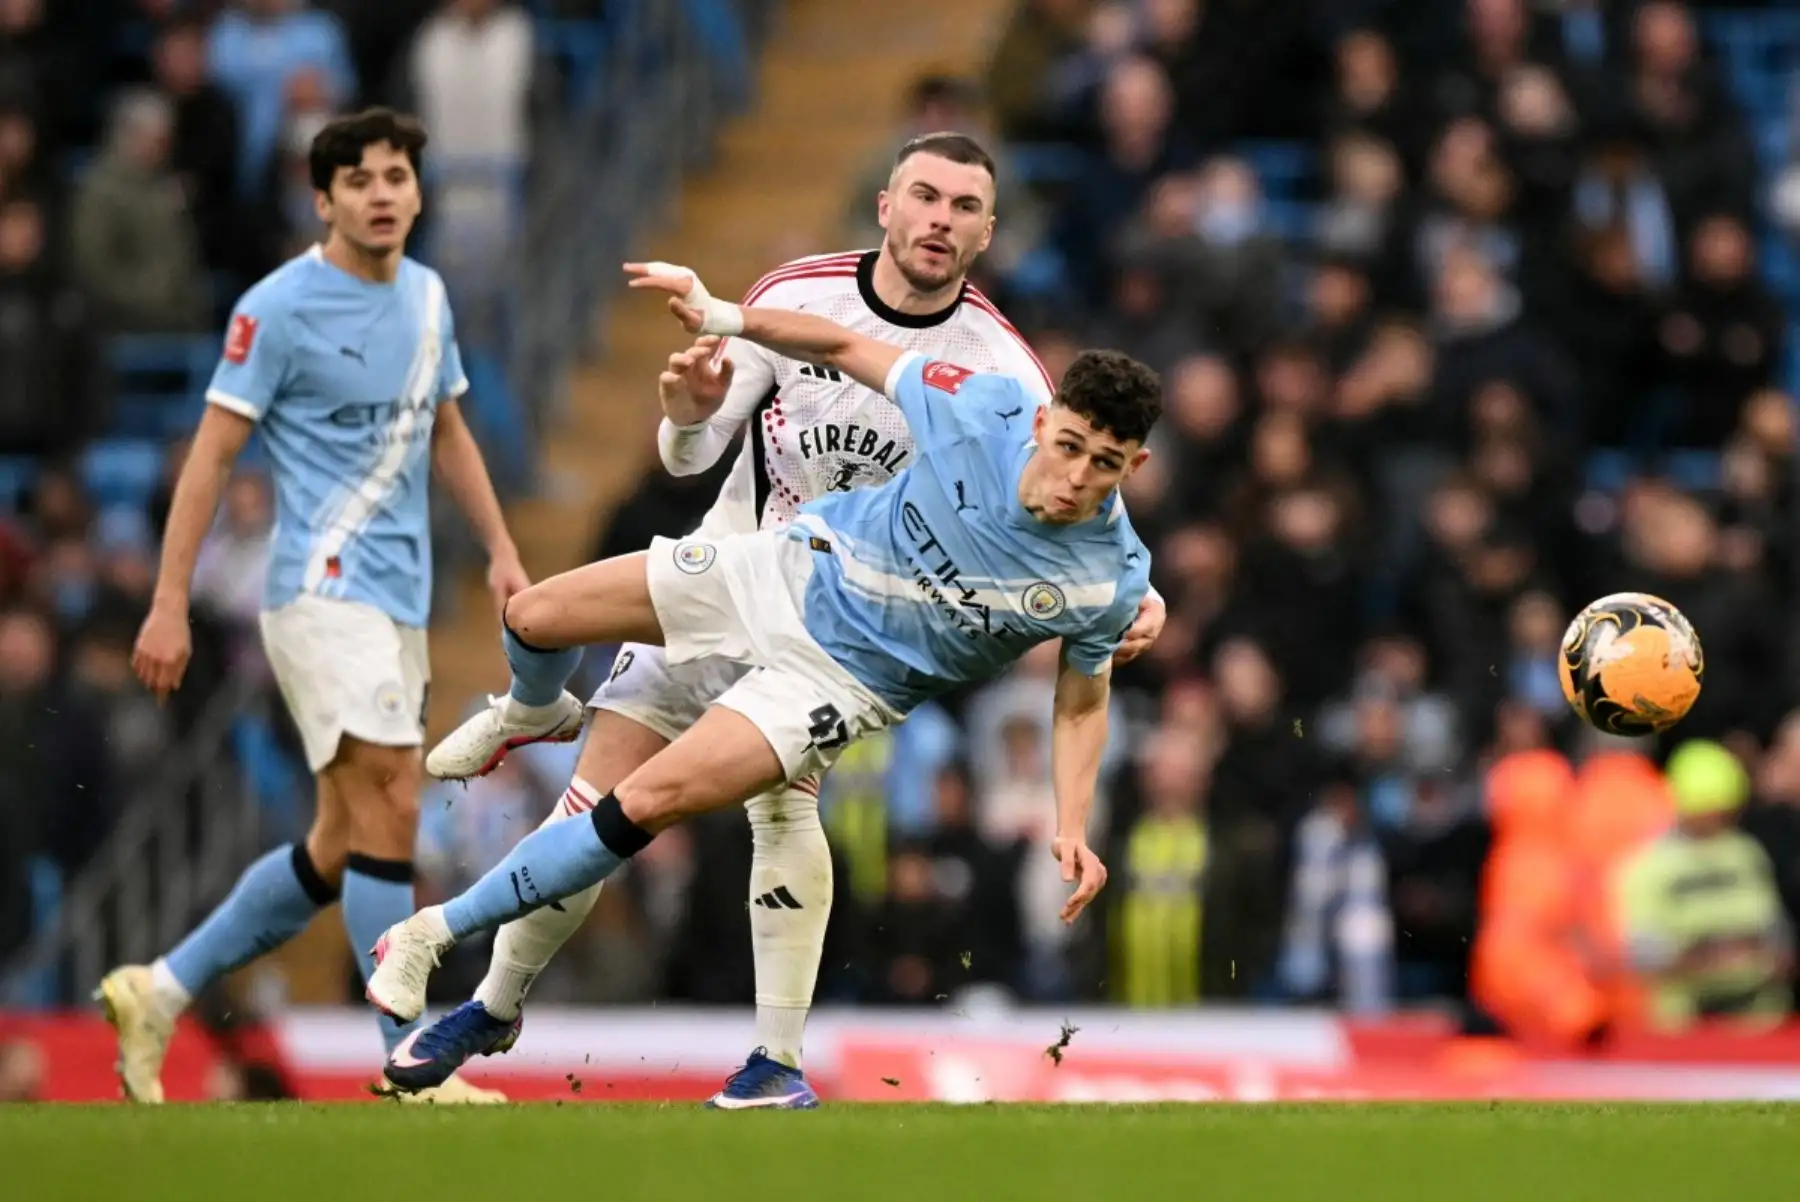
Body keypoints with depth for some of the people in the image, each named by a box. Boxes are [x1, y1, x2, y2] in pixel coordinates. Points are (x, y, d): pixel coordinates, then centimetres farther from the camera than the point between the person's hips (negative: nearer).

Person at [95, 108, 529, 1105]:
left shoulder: (427, 297, 13)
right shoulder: (279, 308, -9)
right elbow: (211, 453, -10)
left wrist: (501, 550, 18)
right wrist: (169, 604, -14)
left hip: (399, 603, 8)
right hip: (324, 591, -8)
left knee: (342, 848, 9)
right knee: (389, 806, -14)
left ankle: (159, 991, 19)